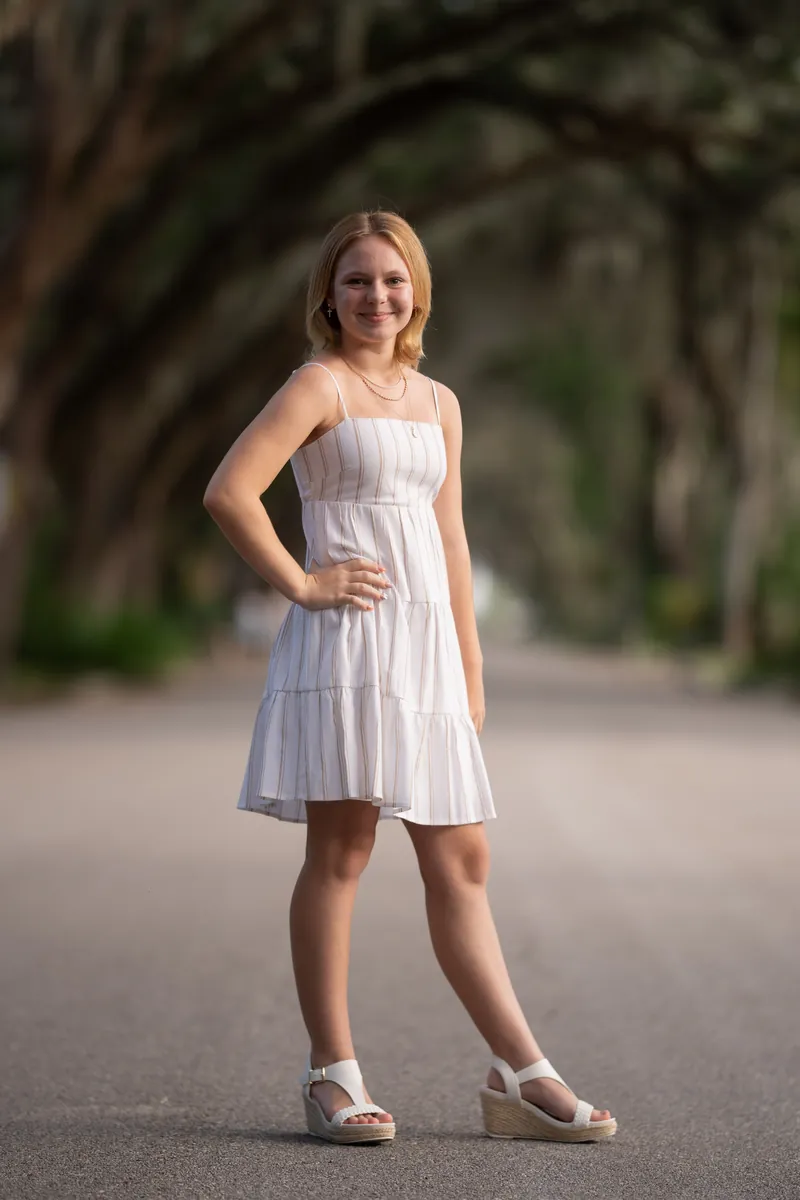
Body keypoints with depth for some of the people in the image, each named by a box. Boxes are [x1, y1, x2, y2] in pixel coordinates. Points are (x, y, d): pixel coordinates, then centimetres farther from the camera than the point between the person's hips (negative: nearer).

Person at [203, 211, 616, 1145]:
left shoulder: (439, 403, 17)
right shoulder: (321, 385, -3)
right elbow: (228, 492, -13)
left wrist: (472, 667, 18)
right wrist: (300, 583, -9)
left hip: (426, 643, 6)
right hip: (346, 642, -6)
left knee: (460, 860, 6)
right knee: (340, 850, -3)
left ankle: (519, 1075, 9)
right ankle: (331, 1073, 4)